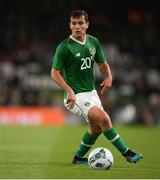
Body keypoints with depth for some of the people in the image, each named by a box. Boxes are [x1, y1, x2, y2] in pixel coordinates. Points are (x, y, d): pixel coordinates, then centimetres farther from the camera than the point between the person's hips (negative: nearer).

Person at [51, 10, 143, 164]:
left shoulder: (93, 42, 5)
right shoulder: (64, 47, -14)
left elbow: (102, 63, 17)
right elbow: (55, 73, -14)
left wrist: (108, 77, -4)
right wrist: (69, 91, -26)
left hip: (91, 92, 8)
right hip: (75, 96, -8)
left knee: (96, 126, 16)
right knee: (103, 118, -22)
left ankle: (78, 157, 36)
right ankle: (126, 153, -14)